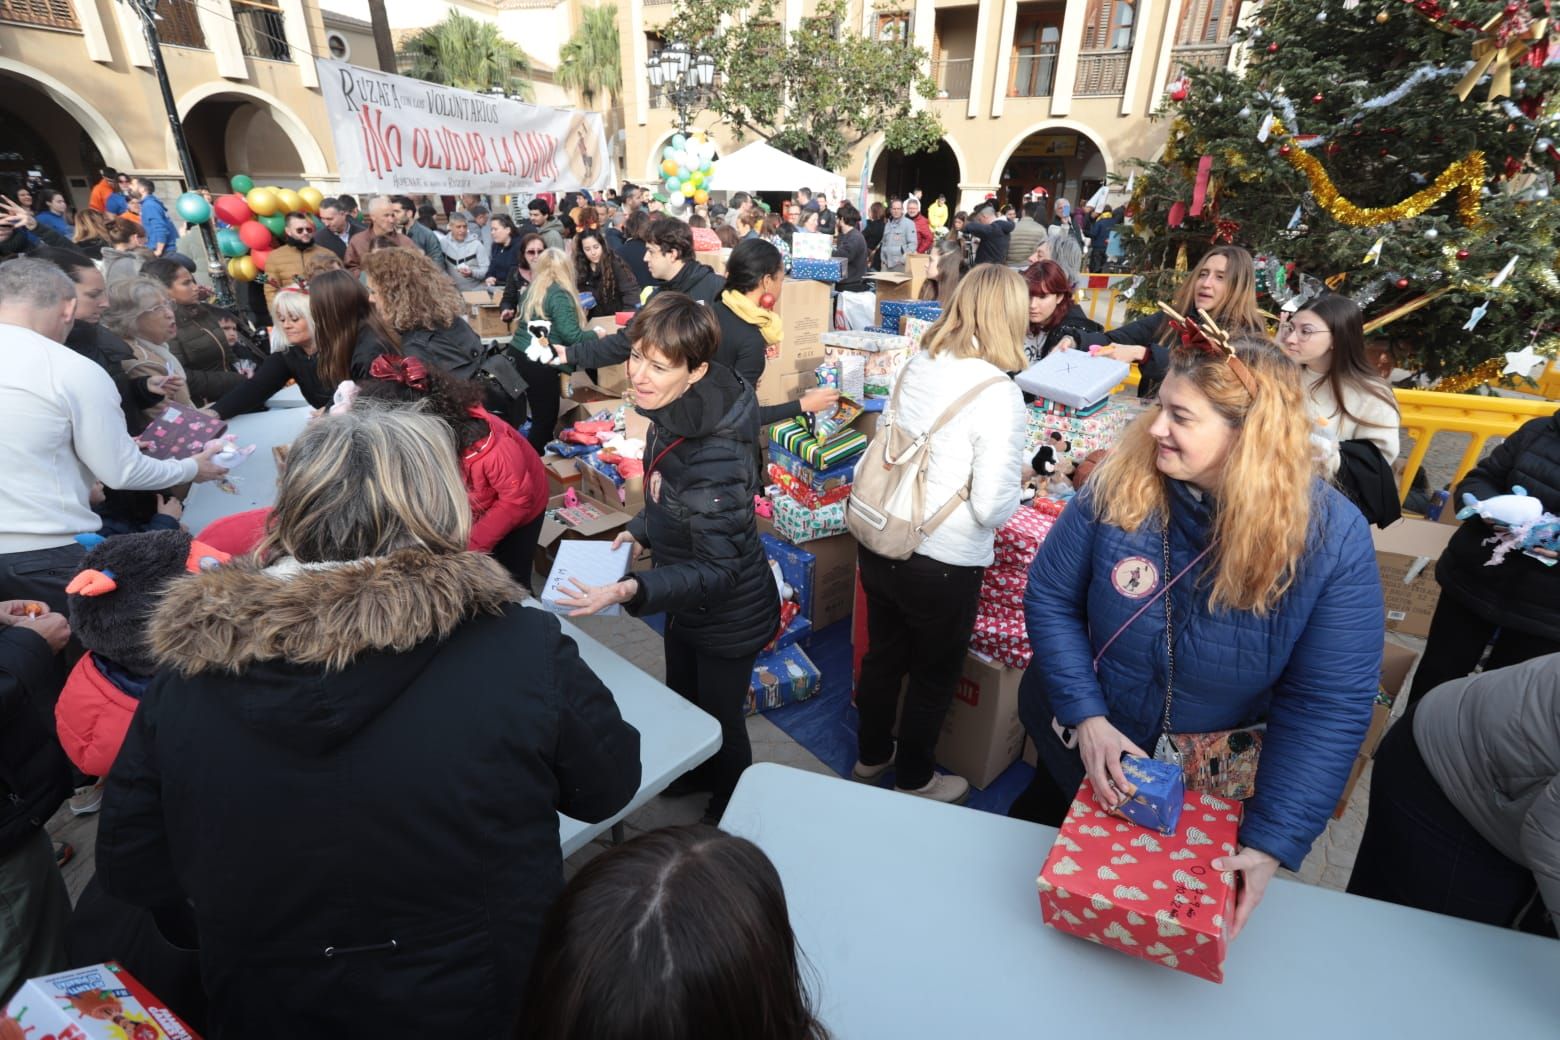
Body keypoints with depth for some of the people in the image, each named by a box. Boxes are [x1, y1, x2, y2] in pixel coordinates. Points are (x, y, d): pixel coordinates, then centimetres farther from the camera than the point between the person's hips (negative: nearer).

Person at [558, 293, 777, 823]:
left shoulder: (717, 455, -38)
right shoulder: (673, 415, -11)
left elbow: (718, 570, -31)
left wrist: (632, 590, -41)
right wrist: (641, 530, 2)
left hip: (729, 615, -8)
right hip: (687, 605, 8)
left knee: (720, 718, 18)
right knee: (683, 700, 30)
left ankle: (731, 814, 49)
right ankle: (701, 773, 61)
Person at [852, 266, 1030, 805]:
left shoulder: (915, 367, -2)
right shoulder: (999, 394, -20)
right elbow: (993, 508, -22)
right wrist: (1013, 490, -1)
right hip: (941, 563, -5)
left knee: (882, 655, 25)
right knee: (934, 675, 19)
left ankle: (871, 756, 48)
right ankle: (914, 781, 41)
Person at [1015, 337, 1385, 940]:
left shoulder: (1333, 539, -24)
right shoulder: (1119, 487, -23)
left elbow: (1328, 705, -22)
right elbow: (1050, 598, -13)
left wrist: (1271, 842, -26)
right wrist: (1086, 717, -22)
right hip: (1085, 737, 2)